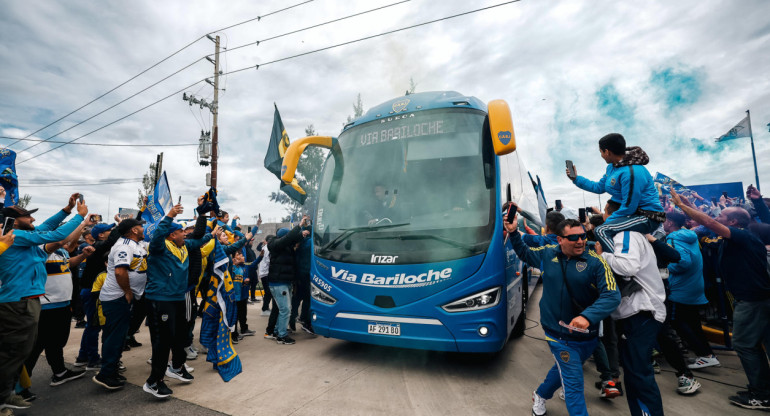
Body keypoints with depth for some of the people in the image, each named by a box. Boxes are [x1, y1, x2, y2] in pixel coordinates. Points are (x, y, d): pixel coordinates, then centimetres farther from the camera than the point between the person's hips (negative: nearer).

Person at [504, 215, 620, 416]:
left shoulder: (595, 262, -15)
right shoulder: (547, 254, -7)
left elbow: (612, 295, -23)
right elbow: (524, 253, 13)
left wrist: (587, 316, -38)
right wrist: (513, 233, -3)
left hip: (588, 335, 2)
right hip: (559, 334, -1)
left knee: (564, 369, 24)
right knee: (574, 383, -2)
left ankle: (541, 395, 51)